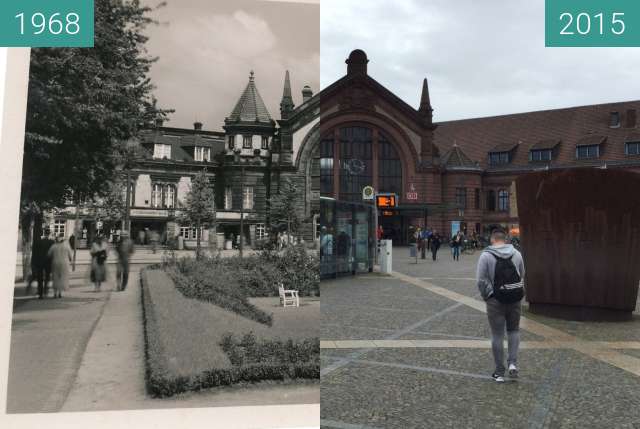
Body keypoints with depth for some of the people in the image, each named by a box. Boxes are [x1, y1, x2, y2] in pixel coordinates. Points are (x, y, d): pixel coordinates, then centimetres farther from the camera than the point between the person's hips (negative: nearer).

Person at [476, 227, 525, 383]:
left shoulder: (486, 255, -8)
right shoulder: (516, 254, 4)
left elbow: (481, 280, -11)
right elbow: (522, 276, 9)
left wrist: (486, 296, 2)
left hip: (496, 300, -3)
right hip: (515, 298, 3)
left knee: (497, 335, 5)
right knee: (514, 330, 21)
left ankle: (499, 372, 12)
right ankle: (513, 363, 9)